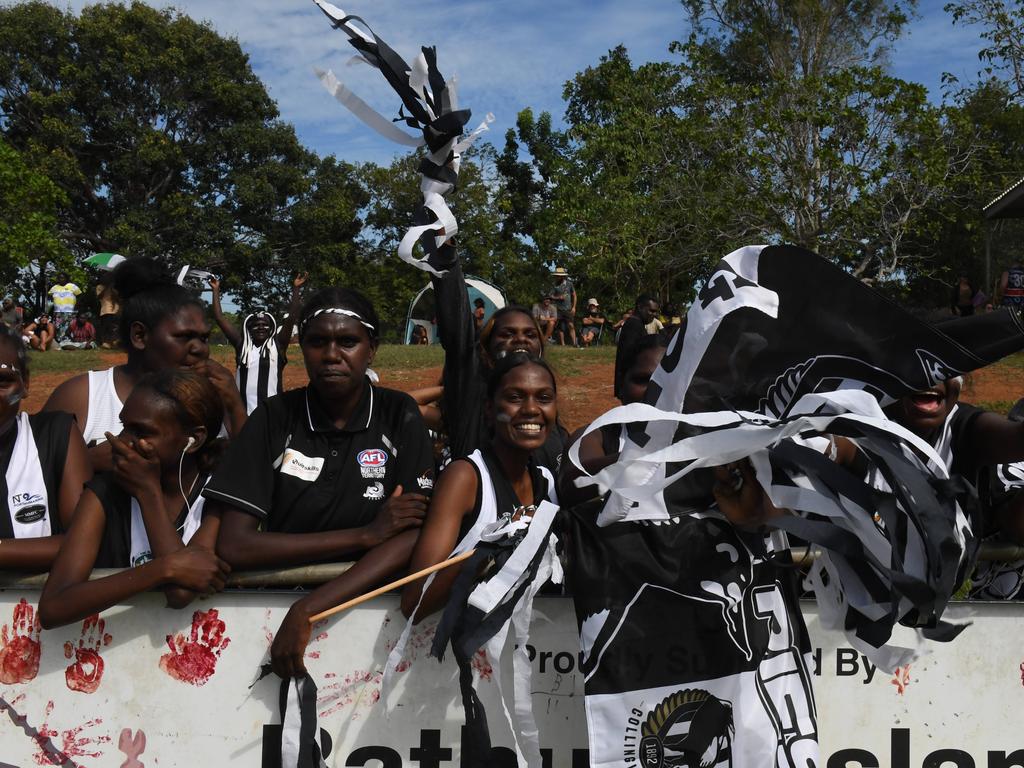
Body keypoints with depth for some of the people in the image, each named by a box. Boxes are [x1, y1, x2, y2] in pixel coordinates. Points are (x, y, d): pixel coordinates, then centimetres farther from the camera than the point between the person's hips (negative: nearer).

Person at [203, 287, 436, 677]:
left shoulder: (399, 415, -1)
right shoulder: (274, 418, 0)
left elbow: (414, 534, -10)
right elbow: (234, 545, -8)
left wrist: (307, 610, -21)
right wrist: (366, 534, -13)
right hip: (277, 593, 1)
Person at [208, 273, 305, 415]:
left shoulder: (277, 345, 5)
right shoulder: (242, 346, 10)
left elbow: (291, 318, -2)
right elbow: (220, 318, 10)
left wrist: (296, 289, -4)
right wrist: (216, 290, 11)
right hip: (243, 413, 2)